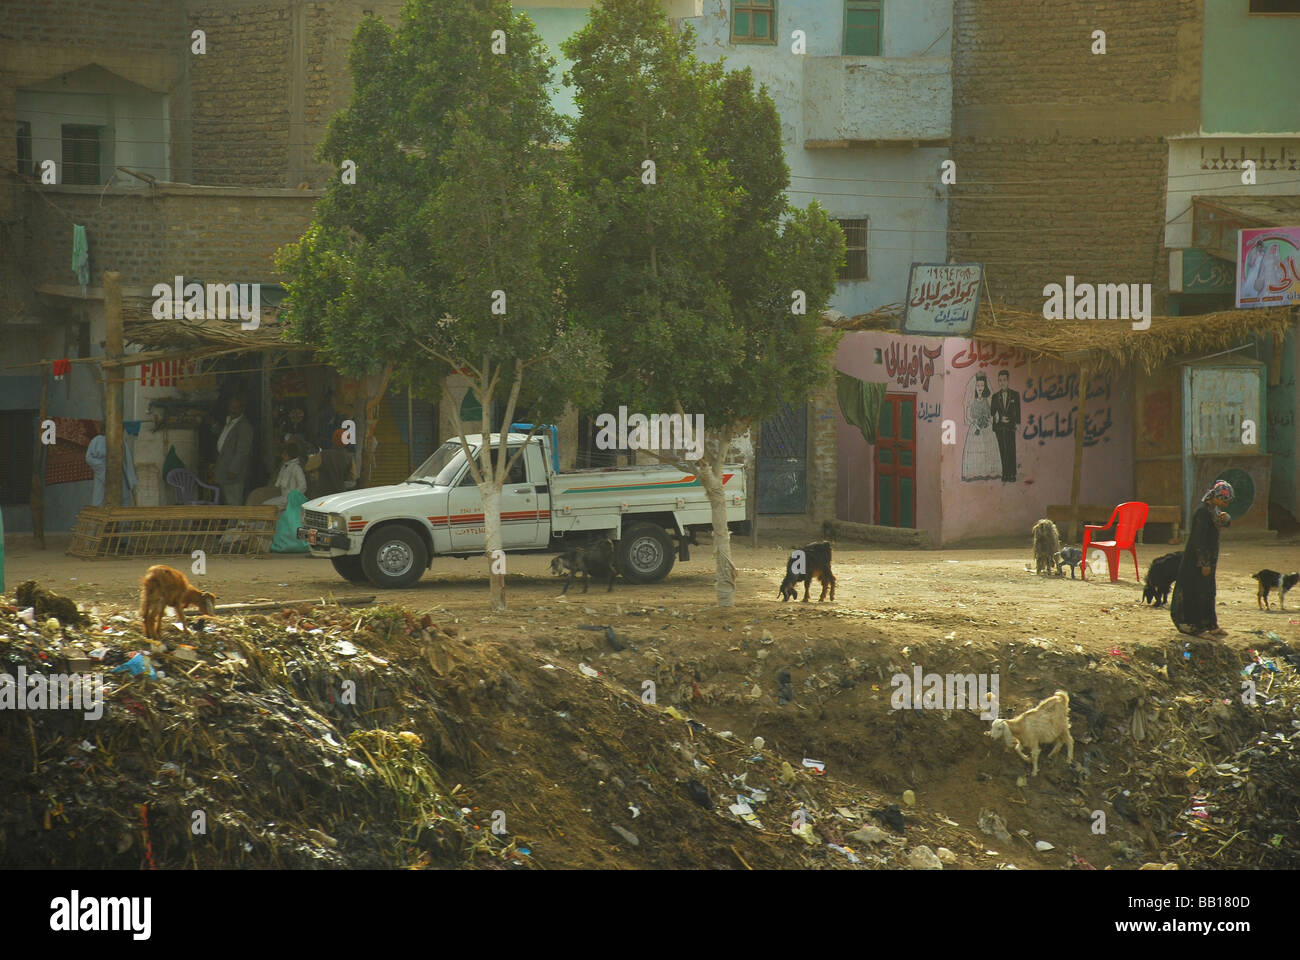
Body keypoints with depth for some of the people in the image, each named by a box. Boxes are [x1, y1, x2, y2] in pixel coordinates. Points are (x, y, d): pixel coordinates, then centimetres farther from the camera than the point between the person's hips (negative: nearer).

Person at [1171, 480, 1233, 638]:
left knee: (1208, 593, 16)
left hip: (1209, 557, 10)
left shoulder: (1214, 509, 5)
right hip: (1198, 559, -10)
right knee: (1197, 592, -1)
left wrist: (1225, 518, -11)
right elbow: (1198, 539, -24)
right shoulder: (1203, 512, -22)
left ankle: (1211, 625, 24)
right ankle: (1197, 627, 5)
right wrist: (1204, 563, -22)